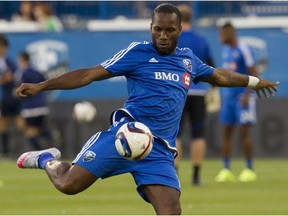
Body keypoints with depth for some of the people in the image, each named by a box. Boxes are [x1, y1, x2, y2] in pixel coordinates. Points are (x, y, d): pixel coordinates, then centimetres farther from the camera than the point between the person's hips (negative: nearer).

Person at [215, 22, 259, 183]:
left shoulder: (243, 50, -11)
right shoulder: (226, 51, 13)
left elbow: (254, 74, -13)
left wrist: (247, 95, -19)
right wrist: (223, 95, 19)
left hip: (243, 96, -8)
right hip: (228, 96, 8)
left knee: (244, 132, -6)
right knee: (227, 132, 3)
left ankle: (250, 170, 1)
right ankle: (226, 170, 5)